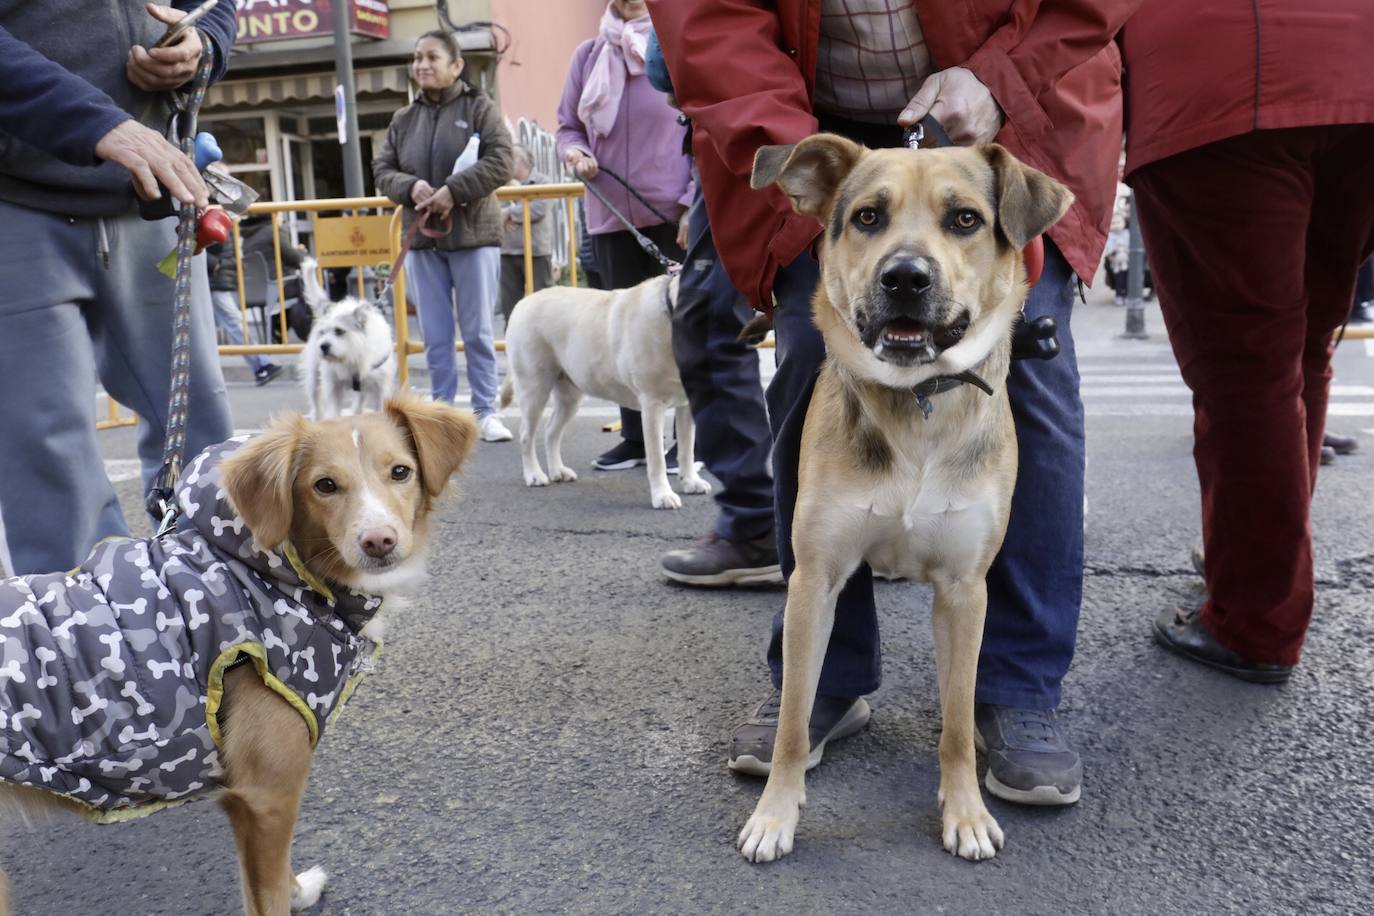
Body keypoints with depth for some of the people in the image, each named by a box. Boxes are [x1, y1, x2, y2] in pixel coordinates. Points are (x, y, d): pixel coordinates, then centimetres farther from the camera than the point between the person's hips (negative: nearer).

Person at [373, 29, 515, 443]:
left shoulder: (479, 108, 1)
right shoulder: (403, 120, 13)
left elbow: (500, 162, -10)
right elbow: (382, 169, 11)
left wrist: (453, 190, -20)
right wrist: (412, 187, -11)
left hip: (473, 236, -4)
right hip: (422, 240, 4)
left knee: (478, 331, 0)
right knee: (435, 336, 6)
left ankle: (486, 411, 9)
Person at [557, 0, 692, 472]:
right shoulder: (587, 54, 10)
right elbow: (568, 126, 17)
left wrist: (695, 206, -11)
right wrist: (574, 153, -6)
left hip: (674, 213, -4)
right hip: (611, 216, 4)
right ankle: (635, 437, 19)